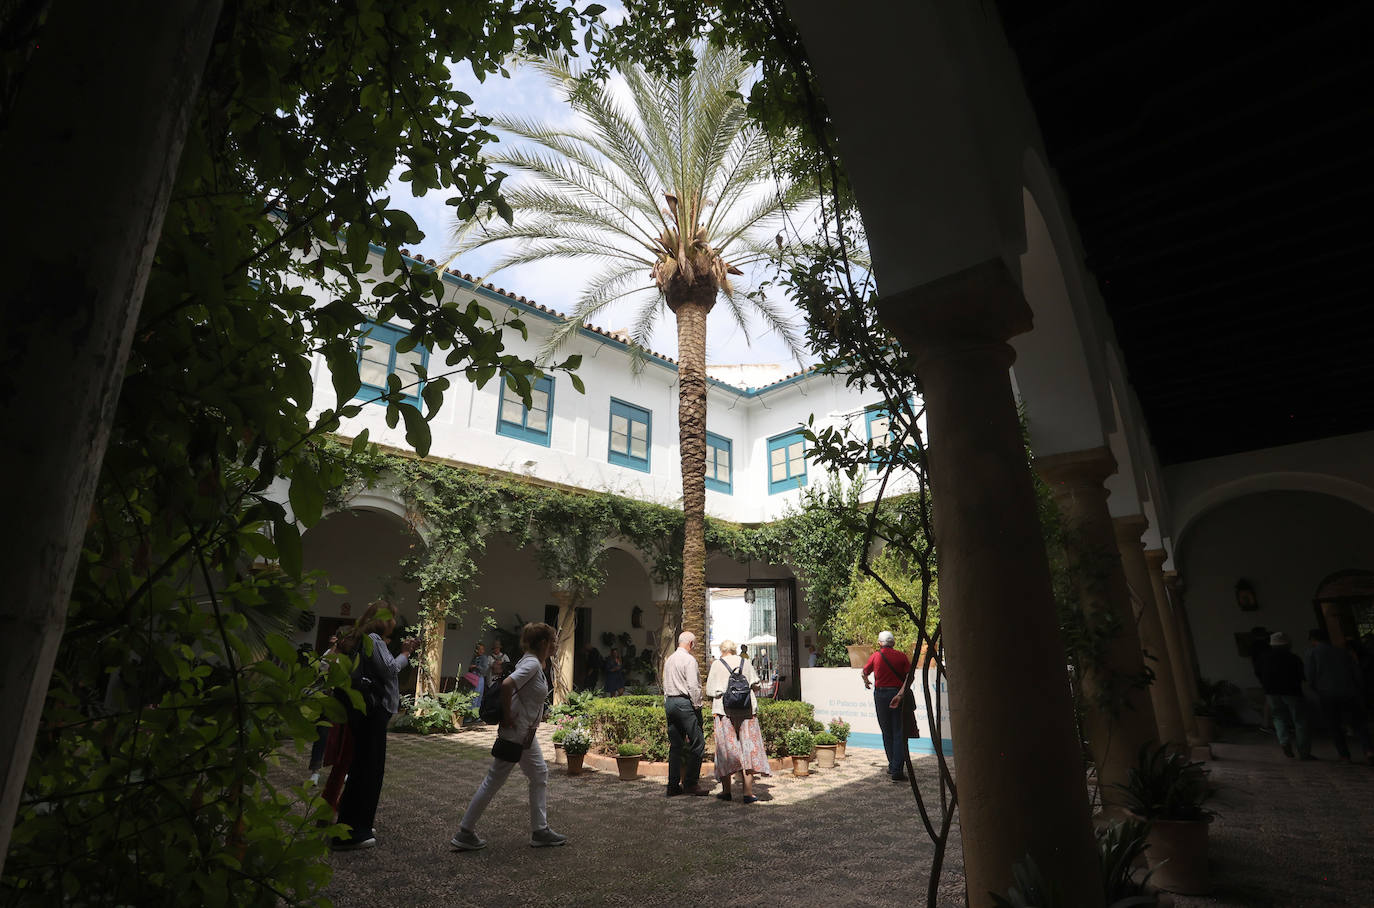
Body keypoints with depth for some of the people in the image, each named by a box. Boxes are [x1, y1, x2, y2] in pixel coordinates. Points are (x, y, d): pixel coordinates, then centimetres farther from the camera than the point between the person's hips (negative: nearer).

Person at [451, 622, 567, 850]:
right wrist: (507, 717, -25)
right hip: (516, 733, -10)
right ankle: (465, 834, 17)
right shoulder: (532, 664, -21)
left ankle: (540, 831, 21)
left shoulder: (536, 663, 9)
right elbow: (507, 684, -36)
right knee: (494, 781, 3)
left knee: (540, 775, 13)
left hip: (526, 733, 10)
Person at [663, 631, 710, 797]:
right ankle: (690, 783, -3)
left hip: (669, 702, 9)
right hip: (684, 702, -9)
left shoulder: (668, 660, 16)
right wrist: (697, 706, -9)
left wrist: (668, 703, 19)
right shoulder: (689, 660, -10)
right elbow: (693, 686, -16)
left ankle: (673, 786, 13)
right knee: (698, 744, -3)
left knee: (675, 746, 12)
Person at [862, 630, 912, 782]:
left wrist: (866, 682, 39)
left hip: (881, 694, 1)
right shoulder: (901, 655, -1)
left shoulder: (875, 656, 2)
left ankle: (892, 766, 23)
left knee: (887, 733, 14)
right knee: (899, 734, 1)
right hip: (898, 694, -1)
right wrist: (900, 693, -18)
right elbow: (910, 674, -15)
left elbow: (865, 673, 17)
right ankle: (897, 770, -6)